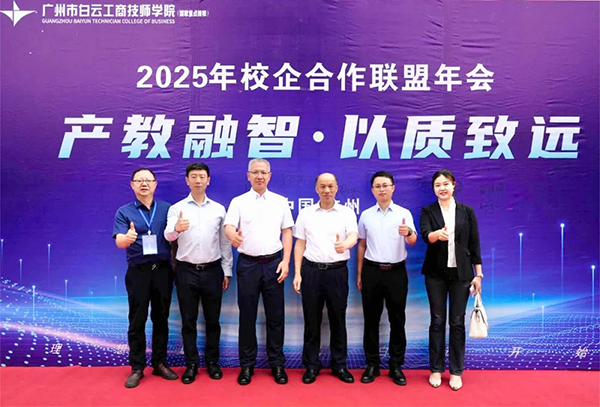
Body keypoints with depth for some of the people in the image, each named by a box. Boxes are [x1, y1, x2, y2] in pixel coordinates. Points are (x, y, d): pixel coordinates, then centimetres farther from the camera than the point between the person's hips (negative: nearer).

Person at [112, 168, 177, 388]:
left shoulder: (167, 209, 6)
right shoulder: (124, 212, 2)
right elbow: (119, 242, -10)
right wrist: (128, 237, -34)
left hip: (163, 270, 1)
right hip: (138, 271, -1)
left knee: (161, 318, 10)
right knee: (137, 321, 5)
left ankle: (160, 362, 23)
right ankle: (137, 367, 18)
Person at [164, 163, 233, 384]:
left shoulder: (218, 209, 5)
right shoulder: (177, 208, 0)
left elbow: (224, 242, 8)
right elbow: (168, 236, -16)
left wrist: (227, 271, 5)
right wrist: (176, 228, -39)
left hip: (212, 270, 1)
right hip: (186, 271, -1)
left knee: (212, 320, 11)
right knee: (188, 320, 9)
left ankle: (212, 361, 26)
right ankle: (191, 364, 23)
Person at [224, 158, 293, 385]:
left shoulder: (280, 202, 7)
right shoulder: (238, 202, 3)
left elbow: (287, 232, 6)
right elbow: (229, 226, -11)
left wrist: (286, 261, -4)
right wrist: (233, 235, -35)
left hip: (273, 263, 1)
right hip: (247, 264, -1)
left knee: (275, 316, 8)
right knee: (247, 316, 8)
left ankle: (277, 363, 22)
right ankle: (247, 364, 22)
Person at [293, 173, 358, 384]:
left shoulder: (347, 212, 4)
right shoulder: (306, 213, 7)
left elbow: (354, 235, -12)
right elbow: (300, 244, 7)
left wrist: (345, 244, -36)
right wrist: (297, 273, 0)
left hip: (337, 271, -1)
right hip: (311, 271, 1)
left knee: (338, 319, 8)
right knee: (311, 320, 7)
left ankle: (340, 364, 24)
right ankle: (311, 365, 22)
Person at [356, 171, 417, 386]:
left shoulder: (404, 213, -1)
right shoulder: (366, 215, 5)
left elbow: (413, 241, -14)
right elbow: (361, 245, 11)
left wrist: (408, 233, -38)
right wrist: (359, 274, 9)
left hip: (396, 271, -1)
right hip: (372, 271, 2)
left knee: (397, 320, 7)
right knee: (371, 320, 8)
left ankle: (396, 366, 21)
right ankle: (372, 365, 21)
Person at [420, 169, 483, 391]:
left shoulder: (467, 211, 3)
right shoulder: (428, 211, 0)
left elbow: (474, 244, 3)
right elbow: (425, 235, -19)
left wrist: (478, 273, 0)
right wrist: (437, 234, -42)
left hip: (461, 273, 1)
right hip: (436, 273, 0)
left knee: (457, 322, 7)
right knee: (437, 321, 7)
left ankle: (456, 371, 21)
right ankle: (436, 369, 21)